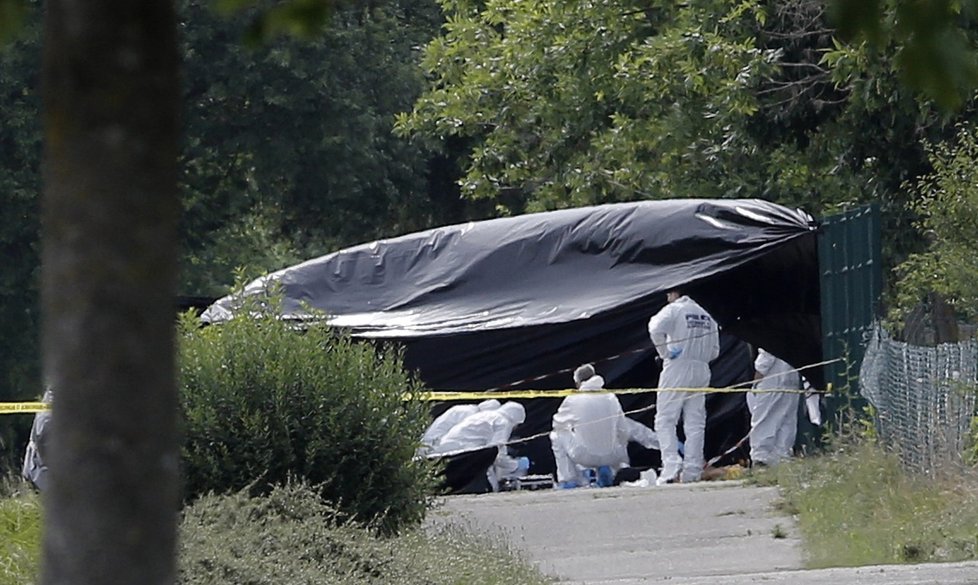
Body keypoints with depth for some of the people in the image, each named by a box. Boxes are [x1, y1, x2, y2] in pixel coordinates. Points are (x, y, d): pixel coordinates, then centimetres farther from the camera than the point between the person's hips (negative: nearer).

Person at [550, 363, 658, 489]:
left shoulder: (572, 400, -7)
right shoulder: (611, 398, 0)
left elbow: (558, 423, 10)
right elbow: (623, 432, 6)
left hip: (584, 457, -3)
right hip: (611, 458, 3)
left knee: (557, 435, 21)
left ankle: (568, 479, 17)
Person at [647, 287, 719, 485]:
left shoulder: (673, 310, -3)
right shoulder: (705, 315, 15)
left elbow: (656, 328, -22)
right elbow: (715, 350, 15)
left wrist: (665, 353, -11)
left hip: (677, 367, -6)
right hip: (701, 371, 6)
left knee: (665, 420, -4)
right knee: (695, 422, 7)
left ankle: (672, 465, -20)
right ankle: (692, 471, 4)